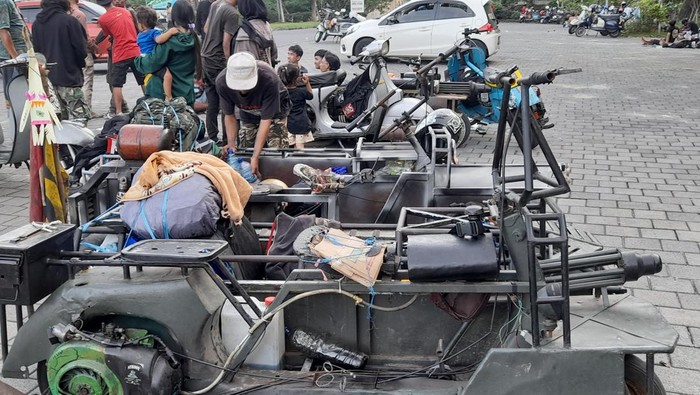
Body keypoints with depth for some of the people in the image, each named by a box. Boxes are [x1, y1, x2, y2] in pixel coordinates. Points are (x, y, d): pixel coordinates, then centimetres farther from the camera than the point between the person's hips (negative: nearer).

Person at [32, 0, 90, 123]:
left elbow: (36, 50, 12)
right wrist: (80, 63, 8)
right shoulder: (69, 21, -11)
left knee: (65, 116, 16)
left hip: (48, 76, 7)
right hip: (69, 76, -7)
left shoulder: (36, 24, 9)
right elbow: (81, 50, -11)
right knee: (80, 116, -7)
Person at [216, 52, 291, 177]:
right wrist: (231, 143, -29)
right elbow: (229, 115, -15)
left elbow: (266, 119, -37)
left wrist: (255, 157, -40)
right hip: (248, 113, 3)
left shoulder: (269, 79, -42)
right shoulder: (221, 82, -31)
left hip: (274, 110, -3)